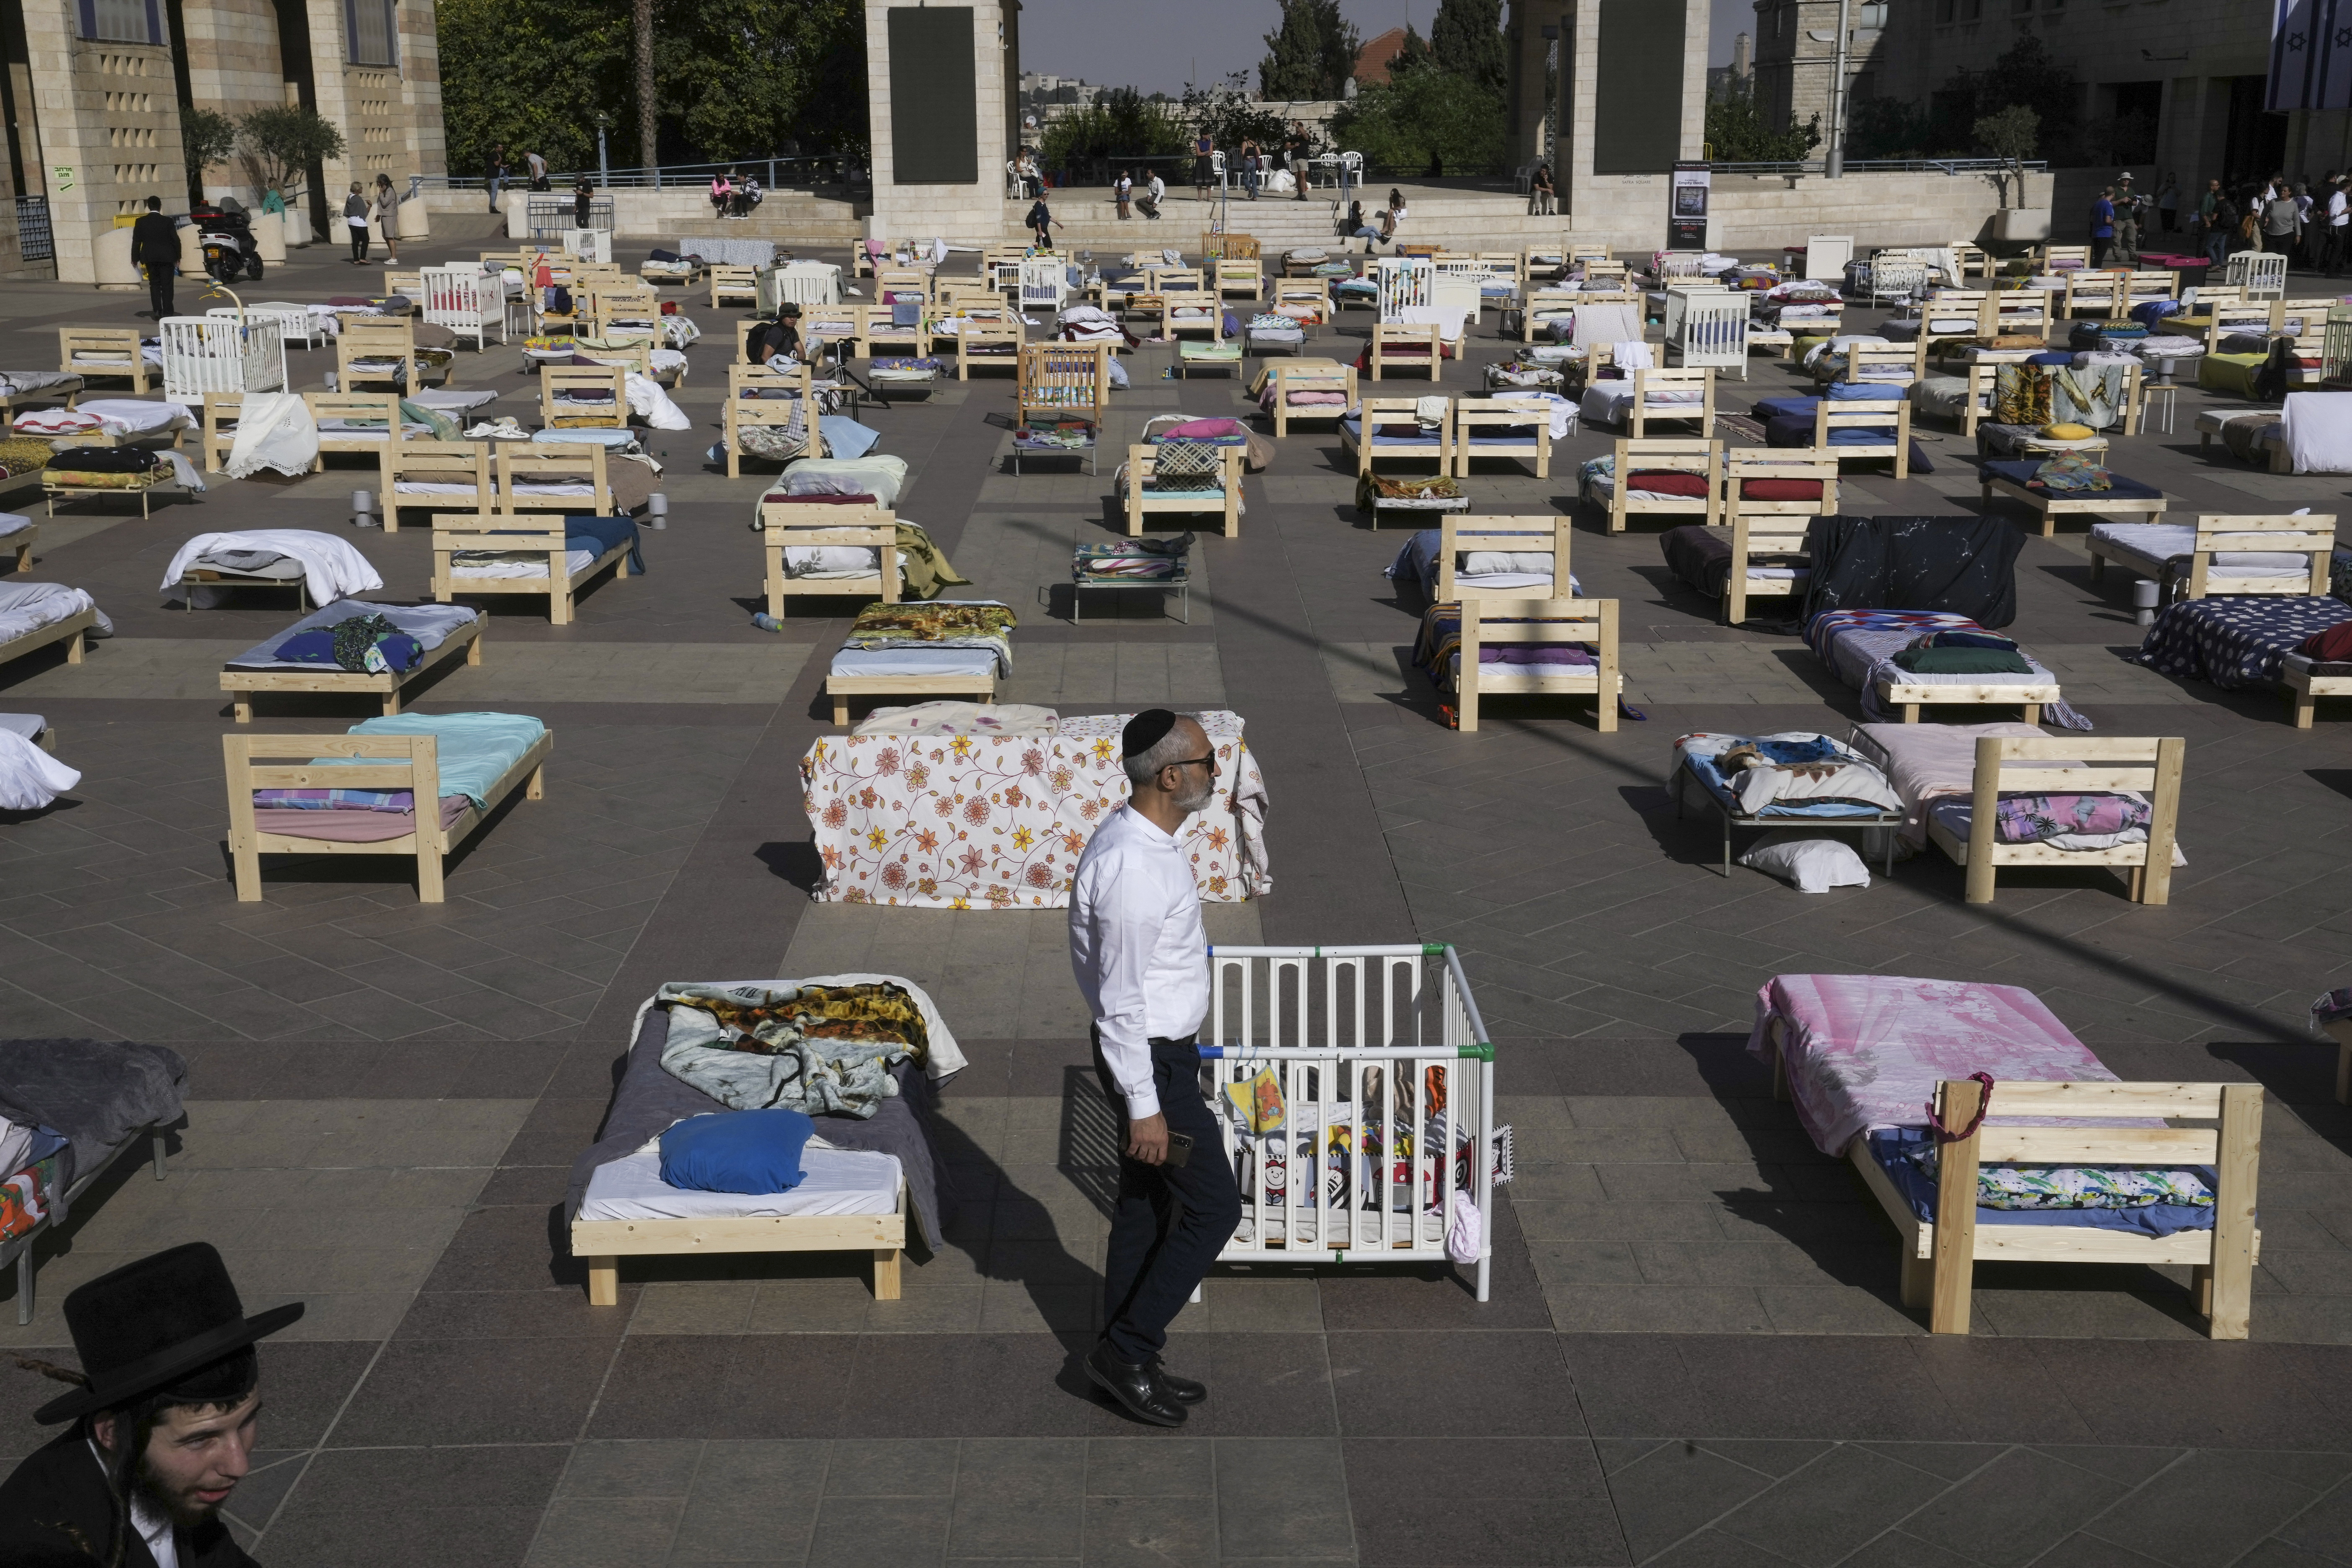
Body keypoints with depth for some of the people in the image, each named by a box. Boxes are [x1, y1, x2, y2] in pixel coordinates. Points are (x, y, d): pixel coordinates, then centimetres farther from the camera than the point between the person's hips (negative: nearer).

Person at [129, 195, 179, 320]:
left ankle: (157, 310, 0)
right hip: (167, 257, -2)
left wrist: (135, 258, 8)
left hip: (150, 258, 2)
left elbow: (136, 241, 1)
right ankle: (167, 312, -1)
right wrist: (178, 257, 9)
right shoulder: (168, 222, -7)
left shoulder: (141, 222, -2)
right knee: (167, 285, 3)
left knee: (154, 284, 11)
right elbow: (176, 240, -3)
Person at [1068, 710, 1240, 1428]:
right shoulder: (1133, 867, -27)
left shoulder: (1139, 840, 5)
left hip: (1157, 1049, 10)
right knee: (1213, 1205, -1)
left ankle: (1128, 1364, 28)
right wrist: (1144, 1107, -22)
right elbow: (1121, 1002, -25)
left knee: (1146, 1207, 17)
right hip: (1150, 1059, -10)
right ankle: (1126, 1350, 9)